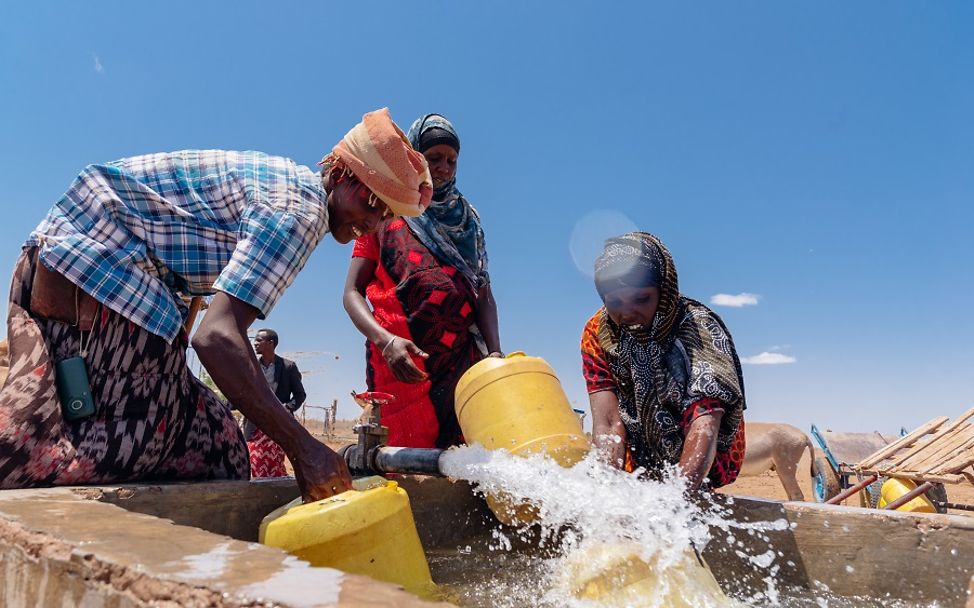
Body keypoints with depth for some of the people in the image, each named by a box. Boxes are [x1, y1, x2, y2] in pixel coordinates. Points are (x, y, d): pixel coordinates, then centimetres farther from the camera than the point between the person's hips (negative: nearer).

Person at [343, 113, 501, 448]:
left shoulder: (467, 221, 20)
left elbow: (484, 294, 11)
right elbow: (353, 292, 4)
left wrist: (494, 351, -8)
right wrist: (385, 340, -15)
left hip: (464, 359, 2)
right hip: (400, 360, -2)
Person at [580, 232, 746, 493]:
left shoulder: (700, 328, -22)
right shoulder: (597, 333, -13)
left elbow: (705, 427, -34)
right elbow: (608, 424, -20)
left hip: (700, 474, -1)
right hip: (639, 469, 1)